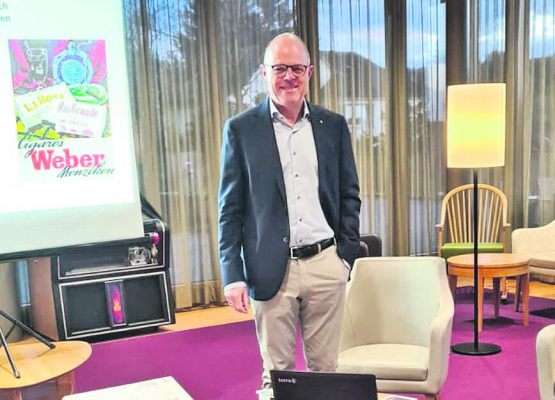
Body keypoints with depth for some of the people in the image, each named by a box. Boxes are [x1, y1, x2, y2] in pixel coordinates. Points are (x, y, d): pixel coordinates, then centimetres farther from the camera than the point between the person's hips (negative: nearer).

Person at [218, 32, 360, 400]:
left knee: (325, 368, 11)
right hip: (271, 270, -2)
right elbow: (230, 208, 0)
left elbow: (349, 195, 11)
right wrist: (233, 274, -4)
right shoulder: (241, 129, 0)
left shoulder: (334, 126, 7)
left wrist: (346, 255, 3)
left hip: (326, 264, 2)